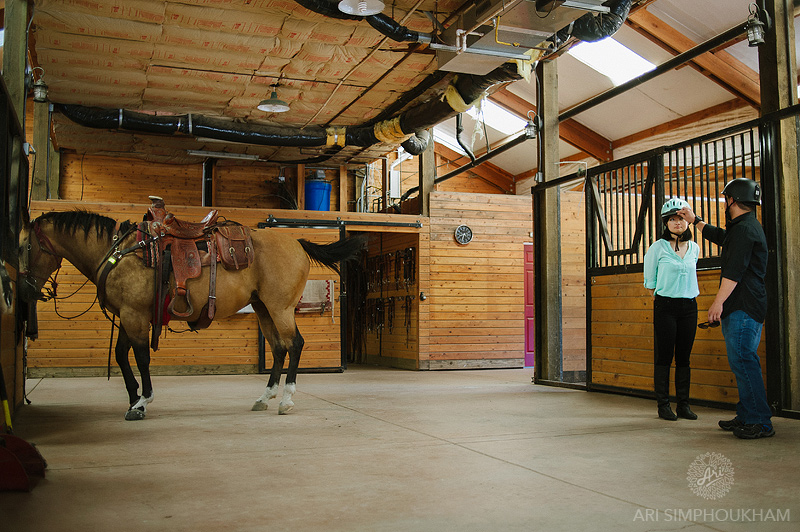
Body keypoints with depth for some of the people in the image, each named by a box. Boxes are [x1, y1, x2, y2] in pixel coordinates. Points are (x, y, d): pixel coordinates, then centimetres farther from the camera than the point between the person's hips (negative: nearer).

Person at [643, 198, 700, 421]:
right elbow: (650, 281, 5)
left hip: (689, 306, 4)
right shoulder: (658, 247, -4)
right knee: (664, 356, -2)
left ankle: (683, 404, 13)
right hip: (665, 307, -4)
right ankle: (663, 405, 4)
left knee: (684, 357, 7)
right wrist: (661, 299, 6)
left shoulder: (694, 248, 9)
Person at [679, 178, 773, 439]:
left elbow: (734, 271, -20)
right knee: (741, 361, 11)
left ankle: (760, 422, -10)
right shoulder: (740, 228, 20)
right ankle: (746, 416, 15)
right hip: (740, 309, 11)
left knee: (742, 360, -11)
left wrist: (718, 302, -20)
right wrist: (695, 220, 49)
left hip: (744, 309, -11)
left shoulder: (745, 229, -13)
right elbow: (719, 236, 41)